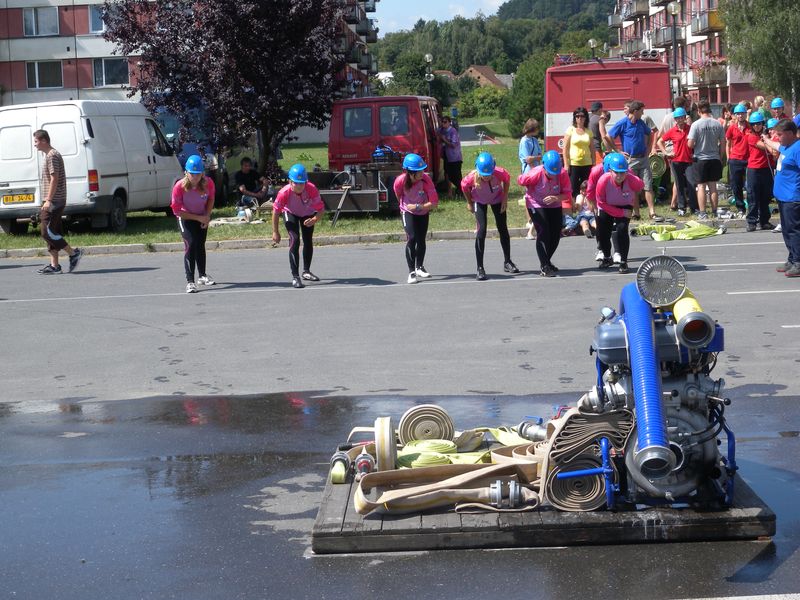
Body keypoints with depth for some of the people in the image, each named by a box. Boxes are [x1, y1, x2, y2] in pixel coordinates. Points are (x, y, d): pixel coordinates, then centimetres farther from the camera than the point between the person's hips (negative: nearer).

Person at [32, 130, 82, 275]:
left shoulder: (52, 156, -12)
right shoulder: (49, 155, 19)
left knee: (47, 232, -11)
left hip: (54, 202, -10)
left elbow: (54, 179, -19)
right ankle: (54, 265, 8)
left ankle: (73, 253, -5)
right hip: (53, 202, 10)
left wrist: (48, 200, -22)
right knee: (51, 232, 8)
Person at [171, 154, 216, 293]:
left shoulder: (208, 183, -23)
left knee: (200, 246, 17)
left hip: (203, 218, 4)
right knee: (190, 245, -19)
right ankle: (190, 281, -19)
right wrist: (198, 218, -22)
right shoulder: (179, 187, -32)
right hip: (186, 218, -4)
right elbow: (177, 211, -24)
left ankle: (202, 276, 35)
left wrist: (207, 216, -10)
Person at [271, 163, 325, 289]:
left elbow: (321, 208, -31)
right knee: (295, 241, -20)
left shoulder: (312, 189, -38)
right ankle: (295, 276, -18)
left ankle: (306, 272, 35)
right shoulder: (284, 192, -38)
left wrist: (315, 220, -52)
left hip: (308, 214, 2)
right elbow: (276, 211, -24)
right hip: (290, 213, -2)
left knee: (308, 242, 12)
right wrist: (275, 232, -20)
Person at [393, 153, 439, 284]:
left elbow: (434, 202, -26)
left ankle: (419, 268, 34)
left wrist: (418, 207, -27)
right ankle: (411, 272, -14)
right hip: (408, 212, -2)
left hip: (423, 212, 2)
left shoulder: (425, 180, -29)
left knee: (421, 240, 11)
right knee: (411, 238, -17)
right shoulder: (400, 181, -27)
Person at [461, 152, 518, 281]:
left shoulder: (500, 173, -36)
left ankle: (507, 262, 28)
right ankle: (480, 268, -11)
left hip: (497, 199, 2)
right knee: (481, 231, -15)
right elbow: (464, 186, -14)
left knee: (503, 229, 10)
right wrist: (469, 203, -4)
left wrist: (505, 199, -10)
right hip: (479, 201, -2)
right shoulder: (472, 177, -38)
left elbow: (507, 179, -11)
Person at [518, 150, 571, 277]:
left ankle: (547, 261, 29)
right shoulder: (536, 173, -29)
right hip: (536, 205, -4)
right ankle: (545, 267, -12)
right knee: (543, 233, -17)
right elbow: (520, 180, -11)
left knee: (556, 234, 6)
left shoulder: (563, 173, -21)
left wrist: (556, 198, -35)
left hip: (555, 205, 4)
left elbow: (568, 193, -16)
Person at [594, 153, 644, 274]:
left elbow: (640, 186, -6)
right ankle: (607, 258, 32)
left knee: (622, 229, -19)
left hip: (625, 207, -1)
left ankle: (623, 262, -6)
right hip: (606, 207, 1)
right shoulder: (603, 181, -34)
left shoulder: (632, 180, -33)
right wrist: (621, 213, -22)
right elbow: (601, 203, -22)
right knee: (602, 232, 3)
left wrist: (632, 200, 3)